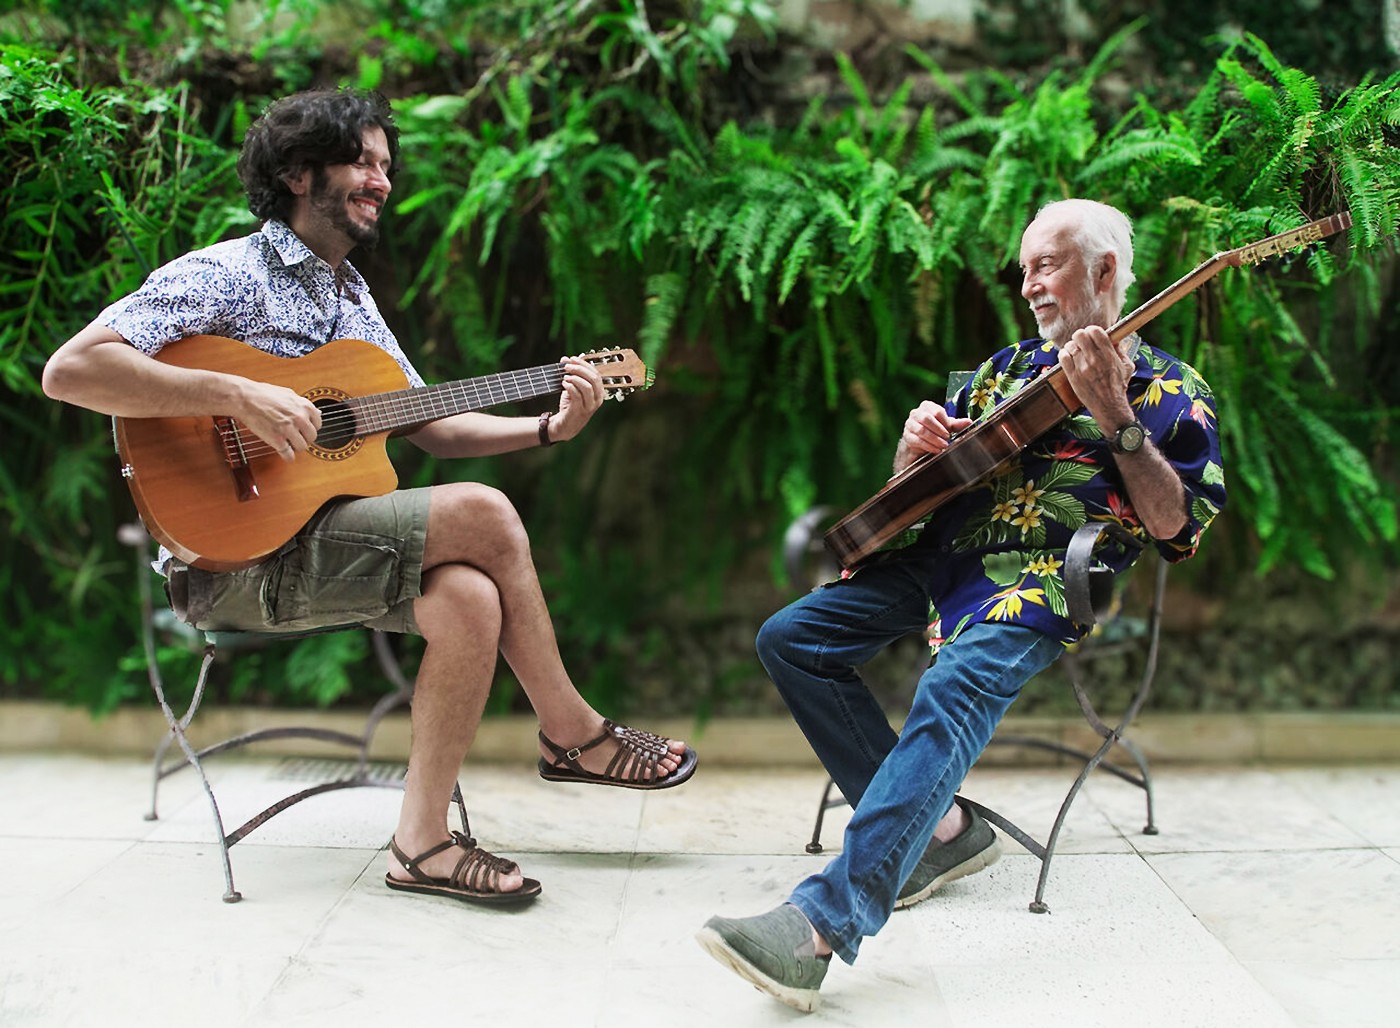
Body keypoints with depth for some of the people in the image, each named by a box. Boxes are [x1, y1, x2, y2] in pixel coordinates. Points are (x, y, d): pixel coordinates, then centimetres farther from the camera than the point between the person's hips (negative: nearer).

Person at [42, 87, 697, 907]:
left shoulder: (354, 301, 21)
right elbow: (71, 368, -18)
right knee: (484, 515, -22)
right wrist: (237, 395, -25)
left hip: (325, 535, 8)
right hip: (235, 556, -8)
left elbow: (431, 425, 20)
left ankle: (423, 840, -14)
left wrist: (549, 429, 6)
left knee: (471, 598, -23)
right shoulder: (227, 276, -6)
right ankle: (575, 733, -4)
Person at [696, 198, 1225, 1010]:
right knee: (790, 638, -8)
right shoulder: (1008, 367, 24)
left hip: (1045, 577, -7)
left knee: (955, 689, -35)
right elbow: (910, 486, 24)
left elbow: (1178, 530, -5)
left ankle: (823, 926, -45)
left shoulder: (1169, 388, 8)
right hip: (943, 551, 7)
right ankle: (940, 828, -6)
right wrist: (917, 444, 0)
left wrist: (1116, 418, -13)